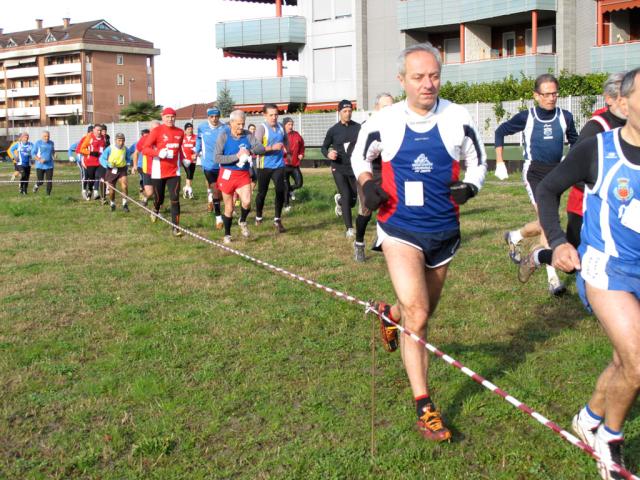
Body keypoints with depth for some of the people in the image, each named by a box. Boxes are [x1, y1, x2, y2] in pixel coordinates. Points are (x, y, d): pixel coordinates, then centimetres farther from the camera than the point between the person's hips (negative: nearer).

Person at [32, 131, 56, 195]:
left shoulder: (51, 143, 7)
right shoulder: (38, 143, -3)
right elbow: (33, 154, -3)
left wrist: (54, 156, 2)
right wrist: (40, 160, -19)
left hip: (49, 166, 2)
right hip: (40, 166, -2)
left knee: (49, 182, -6)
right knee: (40, 182, -1)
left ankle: (48, 194, 5)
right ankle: (36, 185, 34)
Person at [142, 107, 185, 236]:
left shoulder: (180, 132, 6)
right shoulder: (157, 131, -7)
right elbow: (145, 149, -11)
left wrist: (181, 161, 17)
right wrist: (158, 152, -26)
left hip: (174, 171, 2)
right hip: (158, 171, -2)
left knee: (175, 199, -9)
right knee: (159, 198, 11)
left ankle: (176, 227, -6)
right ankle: (156, 210, 47)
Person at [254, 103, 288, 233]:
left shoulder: (280, 127, 4)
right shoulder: (261, 128, -11)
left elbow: (285, 141, 26)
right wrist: (272, 147, -26)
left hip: (279, 165, 3)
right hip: (264, 166, -3)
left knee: (280, 190, -11)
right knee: (262, 192, 9)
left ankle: (277, 220, -3)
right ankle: (258, 217, 31)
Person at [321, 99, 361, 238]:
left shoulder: (358, 128, -2)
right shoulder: (333, 130, -2)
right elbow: (324, 147, 8)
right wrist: (328, 154, -13)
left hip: (354, 168, 2)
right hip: (339, 169, -1)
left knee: (354, 196, 6)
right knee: (346, 196, -8)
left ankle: (339, 200, 44)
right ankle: (349, 228, 1)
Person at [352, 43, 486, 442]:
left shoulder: (458, 119, -6)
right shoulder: (384, 122, -7)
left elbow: (478, 163, 7)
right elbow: (360, 156, 12)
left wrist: (469, 188, -14)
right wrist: (367, 183, -9)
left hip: (443, 231, 3)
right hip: (400, 230, -3)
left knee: (423, 313, 20)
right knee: (417, 317, -16)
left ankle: (390, 314, 57)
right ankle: (425, 407, -4)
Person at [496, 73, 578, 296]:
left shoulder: (565, 117, 3)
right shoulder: (526, 117, -4)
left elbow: (575, 142, 18)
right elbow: (500, 132, 10)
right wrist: (500, 161, 7)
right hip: (534, 172, -4)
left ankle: (514, 237, 41)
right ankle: (553, 278, -15)